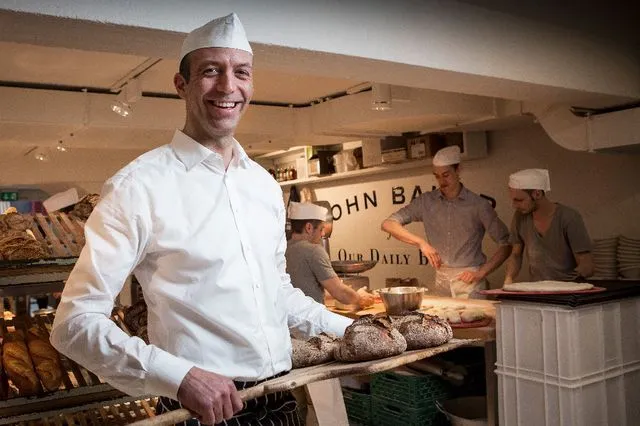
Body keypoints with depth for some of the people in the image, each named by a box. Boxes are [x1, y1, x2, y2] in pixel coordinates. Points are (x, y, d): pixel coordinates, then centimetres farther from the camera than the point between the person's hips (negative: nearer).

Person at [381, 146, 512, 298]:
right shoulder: (426, 202, 2)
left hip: (469, 281, -2)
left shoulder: (478, 205, -4)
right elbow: (388, 224, -4)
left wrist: (481, 273, -10)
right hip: (441, 282, 2)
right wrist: (421, 242, -16)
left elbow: (506, 244, -1)